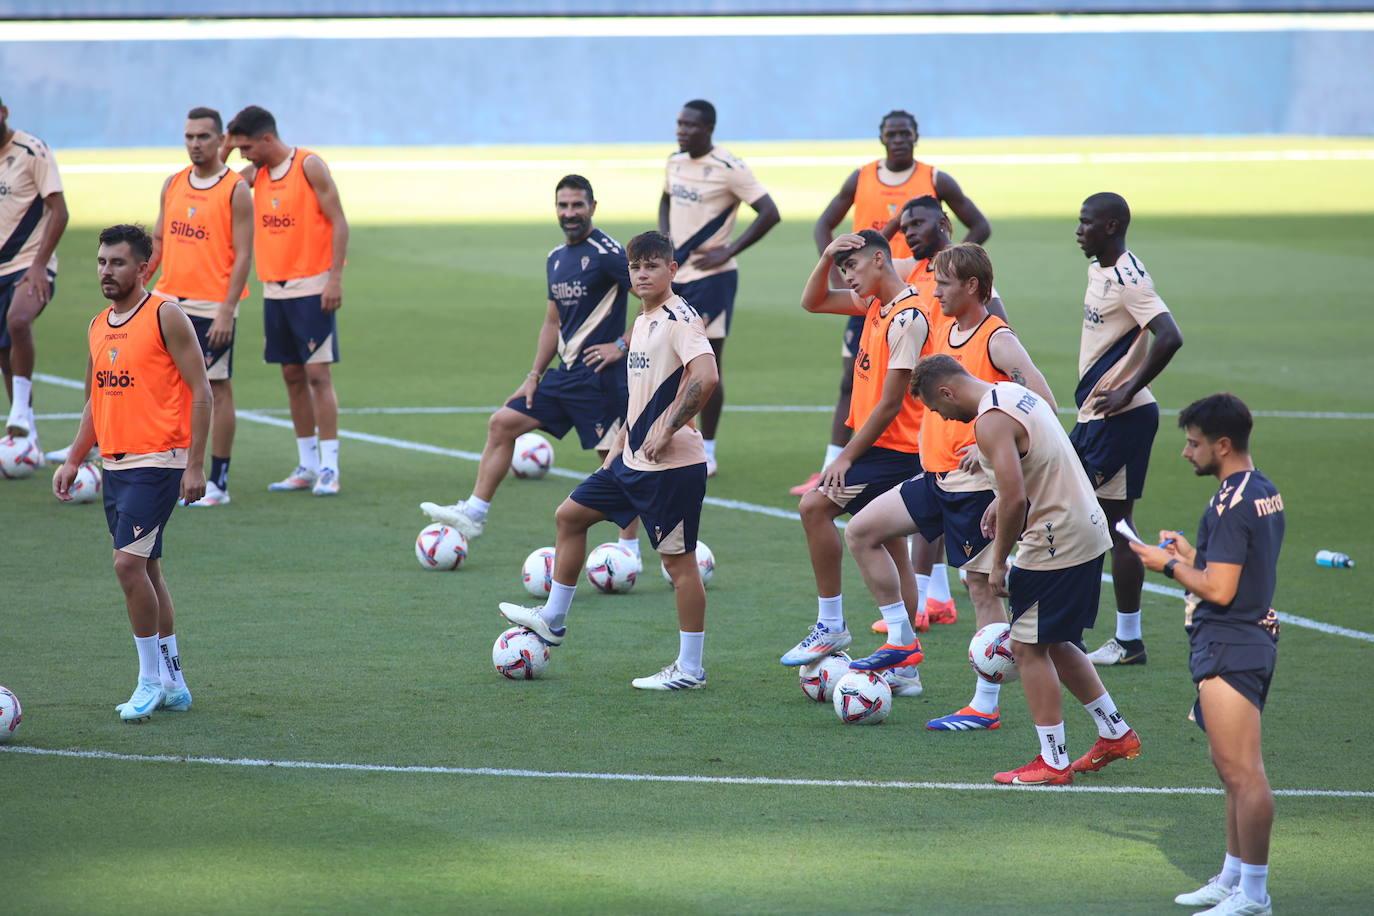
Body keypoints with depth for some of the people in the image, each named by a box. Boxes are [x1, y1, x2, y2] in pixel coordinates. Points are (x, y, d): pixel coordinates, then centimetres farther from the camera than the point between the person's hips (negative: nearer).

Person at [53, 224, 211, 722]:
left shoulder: (165, 316, -9)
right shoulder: (98, 327, 13)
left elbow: (200, 390, -11)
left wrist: (196, 465, -15)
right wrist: (73, 461, 14)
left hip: (158, 462, -8)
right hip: (115, 464, 8)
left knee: (129, 562, -16)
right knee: (144, 569, 10)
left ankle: (152, 679, -5)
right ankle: (172, 684, 18)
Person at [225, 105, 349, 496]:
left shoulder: (309, 166, -9)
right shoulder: (256, 172, 11)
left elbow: (338, 222, -11)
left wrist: (335, 279, -17)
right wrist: (225, 144, -1)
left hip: (312, 288, -7)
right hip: (275, 288, 7)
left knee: (318, 374, -8)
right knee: (292, 376, 8)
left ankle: (329, 467, -8)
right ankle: (307, 466, 13)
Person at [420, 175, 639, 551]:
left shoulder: (608, 254, -13)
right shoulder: (556, 259, 13)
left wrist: (623, 345, -16)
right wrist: (534, 377, 17)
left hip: (600, 375, -9)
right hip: (565, 374, 9)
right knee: (502, 423, 7)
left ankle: (630, 549, 6)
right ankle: (474, 512, 11)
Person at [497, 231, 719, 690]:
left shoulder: (679, 318, -15)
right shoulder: (643, 322, 14)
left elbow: (705, 377, -30)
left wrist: (666, 429, -26)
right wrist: (619, 446, 22)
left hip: (671, 464, -10)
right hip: (634, 461, 10)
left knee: (678, 558, -4)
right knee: (571, 514, 18)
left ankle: (690, 668, 3)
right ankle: (553, 620, 30)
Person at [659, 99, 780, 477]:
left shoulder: (729, 169, -14)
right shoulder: (675, 162, 8)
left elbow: (770, 214, -15)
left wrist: (728, 252, -16)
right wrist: (663, 241, 9)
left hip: (711, 276, -7)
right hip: (674, 275, 7)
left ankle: (707, 453, 7)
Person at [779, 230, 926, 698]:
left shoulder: (907, 317, -19)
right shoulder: (877, 304, 10)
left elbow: (890, 402, -20)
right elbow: (812, 303, 20)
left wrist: (846, 456, -17)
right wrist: (827, 257, 2)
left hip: (894, 447, -10)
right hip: (883, 448, 10)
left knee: (816, 506, -18)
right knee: (890, 550, 10)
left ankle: (831, 627, -10)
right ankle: (905, 666, 12)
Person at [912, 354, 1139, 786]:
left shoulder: (990, 421, -19)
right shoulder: (1017, 393, 12)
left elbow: (1015, 498, -26)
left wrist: (999, 563, -15)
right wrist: (1001, 499, 20)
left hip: (1056, 545, -10)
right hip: (1088, 529, 10)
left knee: (1028, 647, 0)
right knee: (1054, 643, 20)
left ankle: (1053, 762, 3)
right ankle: (1115, 733, 26)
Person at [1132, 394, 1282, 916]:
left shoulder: (1231, 506, -19)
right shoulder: (1264, 492, 13)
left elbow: (1218, 590, -23)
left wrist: (1170, 565, -9)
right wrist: (1192, 554, 15)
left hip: (1228, 648, -11)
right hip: (1253, 639, 11)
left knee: (1243, 773, -8)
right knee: (1234, 770, 18)